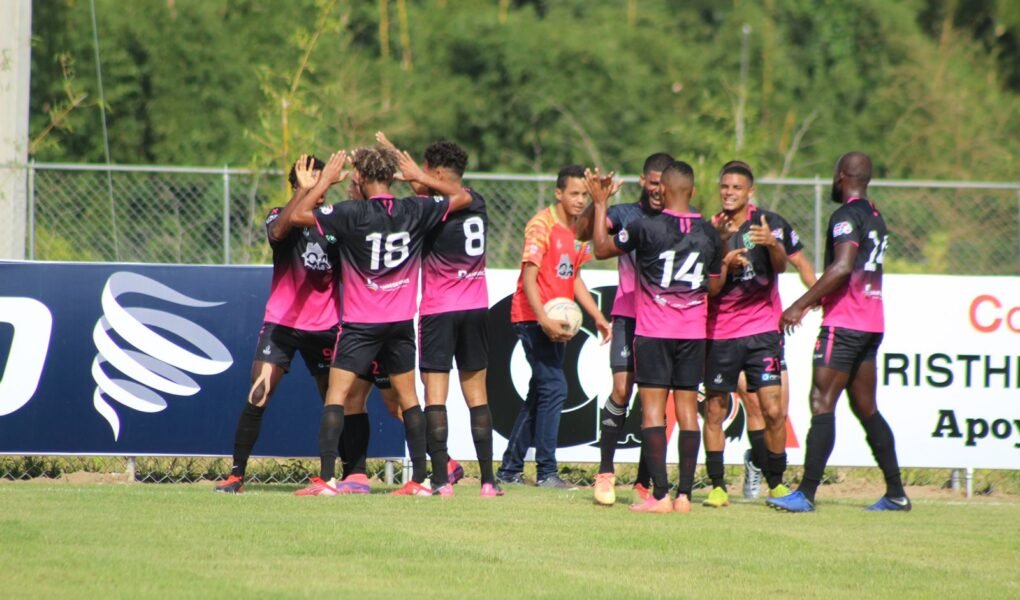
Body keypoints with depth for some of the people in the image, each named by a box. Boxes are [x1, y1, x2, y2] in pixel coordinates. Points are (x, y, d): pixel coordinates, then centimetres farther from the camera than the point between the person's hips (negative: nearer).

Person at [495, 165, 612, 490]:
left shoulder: (579, 230, 11)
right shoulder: (543, 225, -13)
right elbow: (529, 278, -18)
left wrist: (598, 316, 13)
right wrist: (544, 321, -28)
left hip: (558, 322, 9)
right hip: (534, 317, -9)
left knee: (539, 395, 12)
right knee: (554, 388, -14)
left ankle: (510, 468, 19)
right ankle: (546, 471, -11)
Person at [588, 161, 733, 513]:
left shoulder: (646, 227, -9)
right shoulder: (709, 234, 3)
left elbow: (602, 249, 4)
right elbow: (714, 287, 12)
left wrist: (600, 204, 13)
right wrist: (727, 263, 31)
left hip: (652, 332, -4)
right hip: (693, 333, 4)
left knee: (653, 408, -3)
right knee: (688, 409, 6)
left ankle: (660, 495, -10)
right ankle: (685, 494, 2)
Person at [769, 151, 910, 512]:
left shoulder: (847, 216, -12)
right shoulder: (875, 217, 17)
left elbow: (842, 267, -24)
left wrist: (800, 306, -22)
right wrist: (818, 299, 28)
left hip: (844, 321, -9)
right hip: (872, 323, 9)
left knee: (822, 404, -10)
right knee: (866, 408, 14)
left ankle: (806, 493, -16)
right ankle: (895, 493, 14)